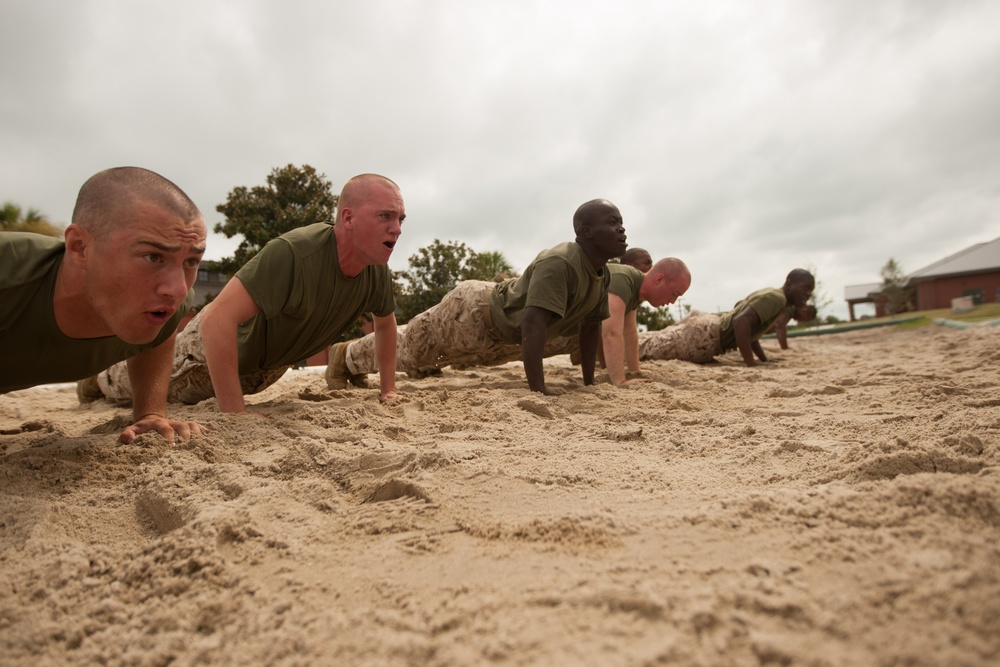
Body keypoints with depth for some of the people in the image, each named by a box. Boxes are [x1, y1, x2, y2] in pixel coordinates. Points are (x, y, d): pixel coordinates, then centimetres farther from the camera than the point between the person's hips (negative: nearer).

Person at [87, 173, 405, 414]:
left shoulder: (377, 271, -21)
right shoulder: (293, 251, -42)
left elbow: (386, 322, -1)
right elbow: (217, 319, -45)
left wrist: (388, 388, -4)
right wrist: (235, 413, -45)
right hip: (217, 340, -5)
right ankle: (98, 375, 55)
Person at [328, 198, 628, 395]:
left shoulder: (602, 274, -5)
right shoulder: (558, 263, -35)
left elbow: (591, 325, 5)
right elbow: (533, 323, -44)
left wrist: (589, 382, 4)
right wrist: (538, 388, -45)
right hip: (472, 311, -9)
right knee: (407, 348, 14)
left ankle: (355, 360, 52)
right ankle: (347, 355, 42)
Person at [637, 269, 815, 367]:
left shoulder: (770, 295, 16)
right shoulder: (776, 298, -14)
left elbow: (749, 328, 29)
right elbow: (741, 322, -28)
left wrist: (765, 359, 25)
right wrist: (751, 364, -25)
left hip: (707, 325, 9)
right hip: (704, 335, -9)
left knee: (655, 342, 18)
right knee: (651, 346, -7)